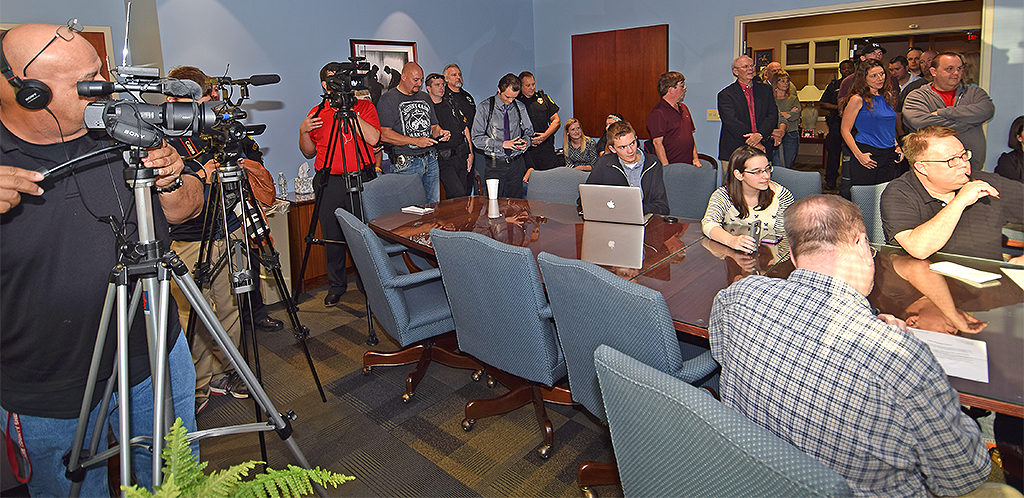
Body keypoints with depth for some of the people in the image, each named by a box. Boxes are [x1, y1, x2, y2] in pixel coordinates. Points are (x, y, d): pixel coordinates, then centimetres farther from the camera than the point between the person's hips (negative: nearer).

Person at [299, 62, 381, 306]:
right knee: (333, 236, 5)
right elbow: (309, 152, 18)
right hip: (330, 183, 2)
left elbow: (373, 138, -9)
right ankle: (336, 285, 20)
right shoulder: (316, 113, 13)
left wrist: (350, 112, -11)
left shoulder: (364, 106, 7)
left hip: (360, 179, -2)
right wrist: (303, 132, -1)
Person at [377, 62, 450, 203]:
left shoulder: (425, 98, 18)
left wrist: (440, 133, -1)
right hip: (406, 164, -6)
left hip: (431, 159, 6)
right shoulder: (388, 99, -4)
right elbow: (384, 135, -13)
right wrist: (416, 141, -20)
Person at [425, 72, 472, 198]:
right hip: (443, 159, -5)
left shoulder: (451, 103, 15)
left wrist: (470, 153, 10)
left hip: (461, 156, 5)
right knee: (458, 194, -17)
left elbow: (465, 128, 15)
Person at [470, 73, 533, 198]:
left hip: (516, 164, 3)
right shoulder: (485, 108, -4)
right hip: (495, 165, -3)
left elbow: (529, 131, 18)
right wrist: (502, 144, -17)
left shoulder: (520, 107, 6)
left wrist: (525, 141, -6)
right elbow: (477, 138, -8)